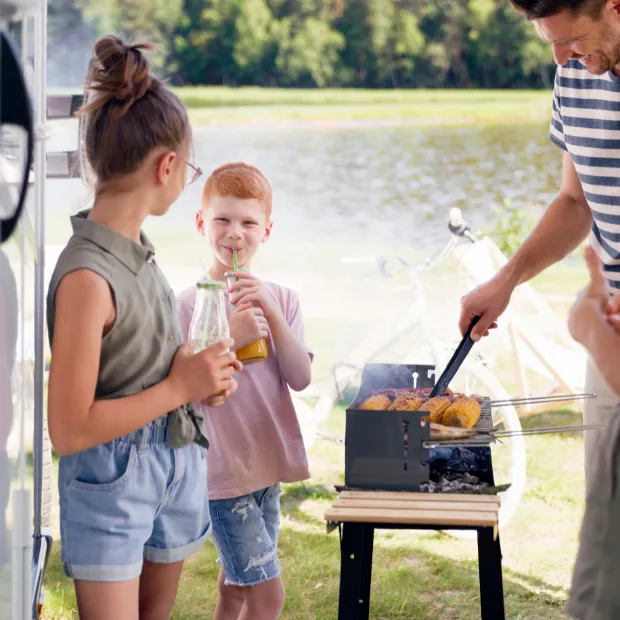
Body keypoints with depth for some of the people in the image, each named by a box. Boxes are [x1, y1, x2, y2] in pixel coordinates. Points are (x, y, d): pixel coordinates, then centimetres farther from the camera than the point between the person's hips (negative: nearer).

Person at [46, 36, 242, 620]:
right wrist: (180, 387, -17)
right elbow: (69, 428, -23)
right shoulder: (87, 275, -24)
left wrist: (198, 375, -1)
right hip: (110, 481, -9)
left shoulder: (136, 250, 3)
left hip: (174, 459, 9)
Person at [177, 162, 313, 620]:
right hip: (222, 469, -5)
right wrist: (230, 339, -24)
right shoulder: (190, 306, -10)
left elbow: (301, 379, -5)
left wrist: (273, 316, -16)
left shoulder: (281, 299, 5)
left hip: (267, 464, 5)